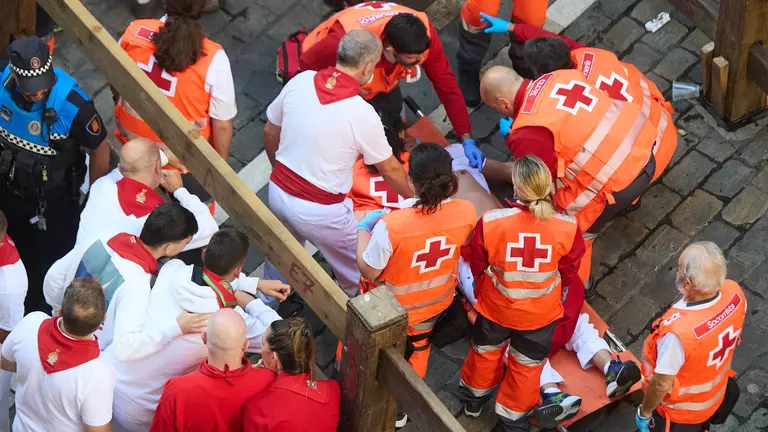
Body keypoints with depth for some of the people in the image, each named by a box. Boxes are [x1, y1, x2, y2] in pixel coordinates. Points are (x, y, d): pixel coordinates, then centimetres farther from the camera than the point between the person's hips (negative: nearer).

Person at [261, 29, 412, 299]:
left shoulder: (300, 81, -10)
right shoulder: (362, 115, -23)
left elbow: (270, 132, 6)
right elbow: (390, 170, -7)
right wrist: (414, 198, 12)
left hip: (278, 191, 7)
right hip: (320, 212, -6)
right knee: (358, 274, 19)